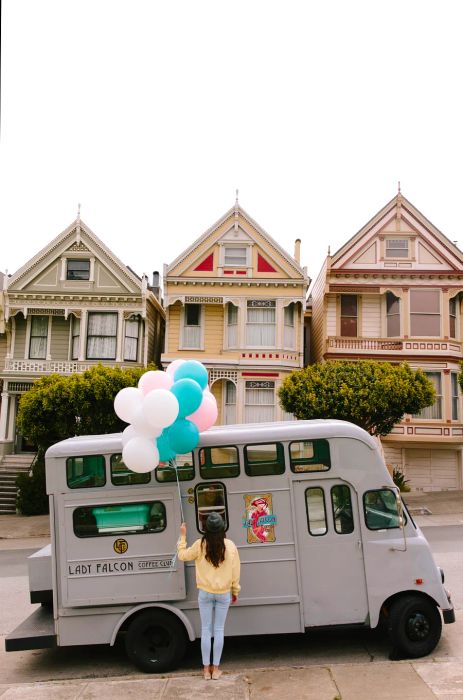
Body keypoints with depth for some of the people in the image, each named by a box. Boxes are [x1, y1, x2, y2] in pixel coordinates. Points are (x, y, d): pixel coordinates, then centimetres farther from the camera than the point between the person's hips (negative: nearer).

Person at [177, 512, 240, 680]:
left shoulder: (200, 545, -13)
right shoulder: (230, 546, -9)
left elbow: (182, 555, 2)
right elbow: (235, 571, -1)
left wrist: (182, 536, 10)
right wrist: (235, 592, 11)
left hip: (205, 593, 0)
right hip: (224, 594, 1)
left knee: (206, 630, 9)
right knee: (219, 630, 10)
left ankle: (206, 669, 15)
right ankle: (216, 669, 15)